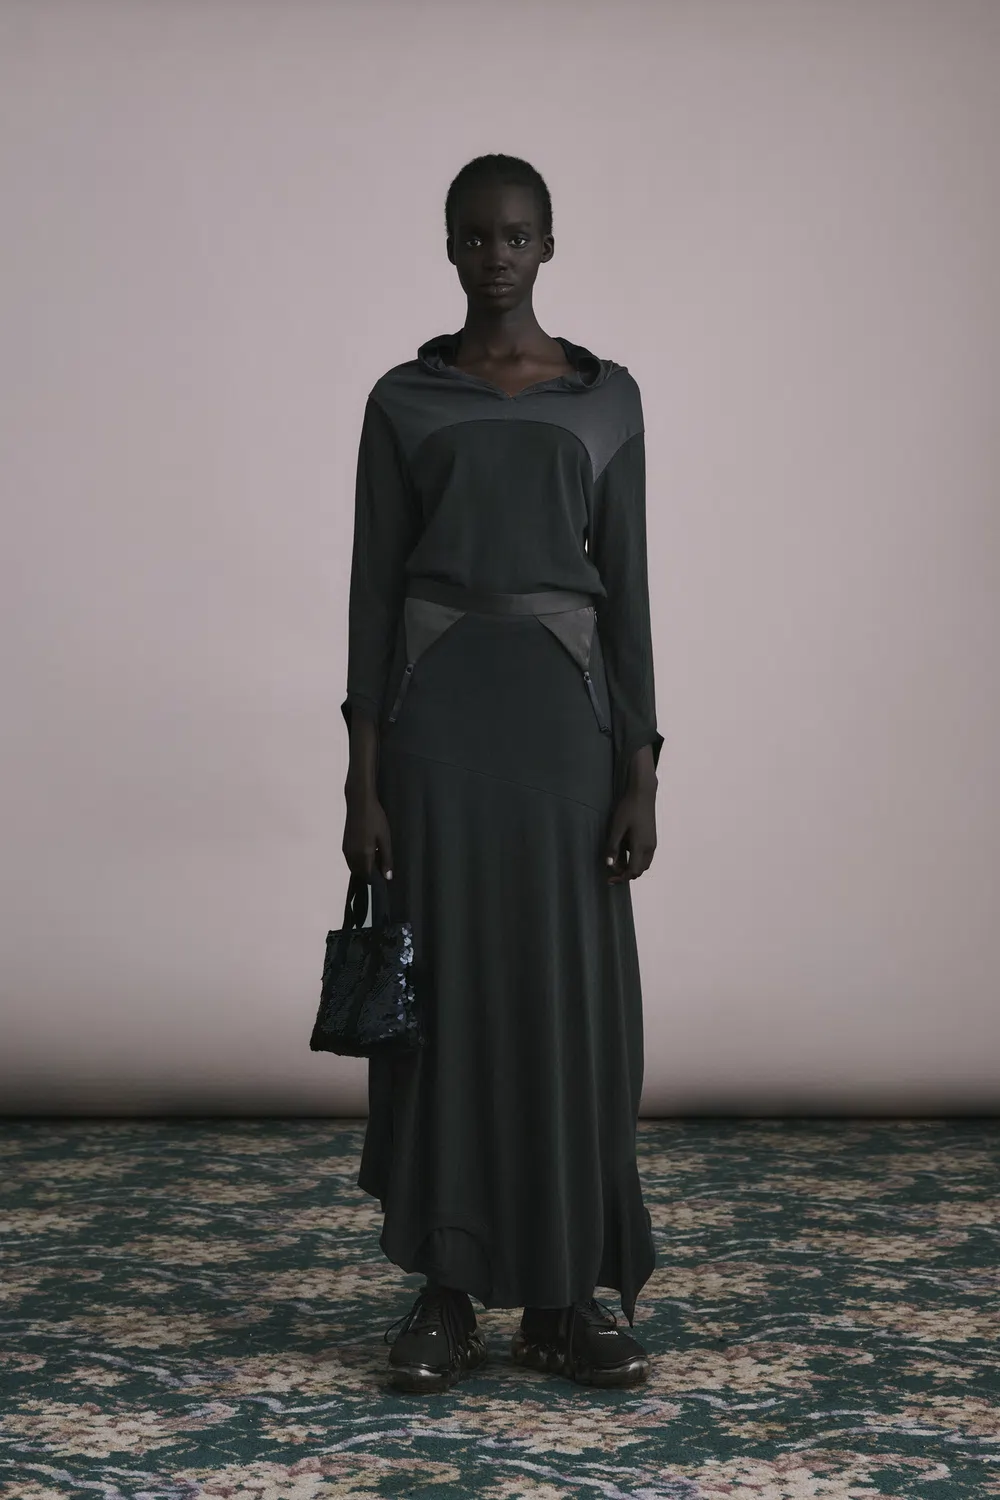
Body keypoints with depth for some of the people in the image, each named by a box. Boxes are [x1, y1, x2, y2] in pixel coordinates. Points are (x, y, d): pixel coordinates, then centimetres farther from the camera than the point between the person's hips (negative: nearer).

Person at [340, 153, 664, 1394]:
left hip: (563, 703, 1)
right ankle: (445, 1292, 14)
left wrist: (641, 772, -2)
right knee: (443, 992, 2)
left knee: (570, 995, 2)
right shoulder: (402, 400, 6)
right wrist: (363, 778, -5)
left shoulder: (605, 397, 8)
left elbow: (626, 588, 5)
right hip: (436, 705, 0)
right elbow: (373, 589, 2)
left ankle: (564, 1296, 15)